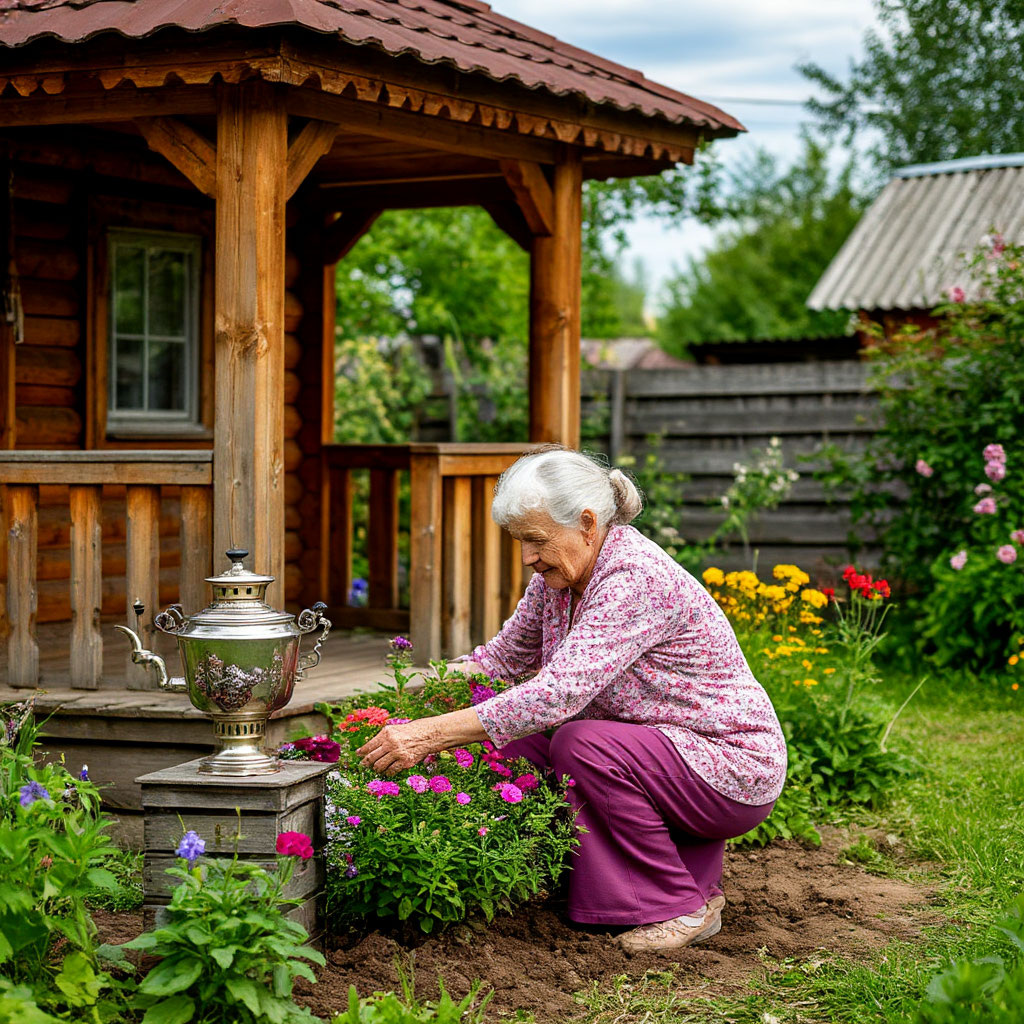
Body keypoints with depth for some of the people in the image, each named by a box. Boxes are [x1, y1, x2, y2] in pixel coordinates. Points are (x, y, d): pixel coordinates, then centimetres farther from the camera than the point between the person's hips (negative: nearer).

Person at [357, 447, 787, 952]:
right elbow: (506, 656, 13)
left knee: (582, 745, -29)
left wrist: (430, 735, -41)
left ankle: (683, 905, -10)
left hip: (735, 767, -9)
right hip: (647, 752, 9)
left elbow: (560, 692, -38)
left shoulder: (636, 579, -28)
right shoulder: (557, 575, 0)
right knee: (514, 748, -6)